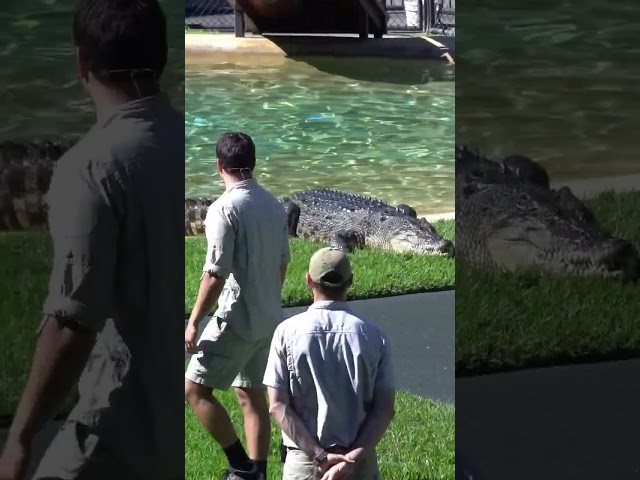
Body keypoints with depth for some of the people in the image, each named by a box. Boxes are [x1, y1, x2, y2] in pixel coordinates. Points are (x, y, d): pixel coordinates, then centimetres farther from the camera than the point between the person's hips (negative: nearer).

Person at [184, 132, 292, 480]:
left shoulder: (224, 209, -17)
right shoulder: (274, 206, 7)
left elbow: (215, 274, -20)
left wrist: (193, 323, -14)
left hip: (237, 319, -8)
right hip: (269, 318, 8)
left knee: (194, 389, -1)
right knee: (252, 395, 14)